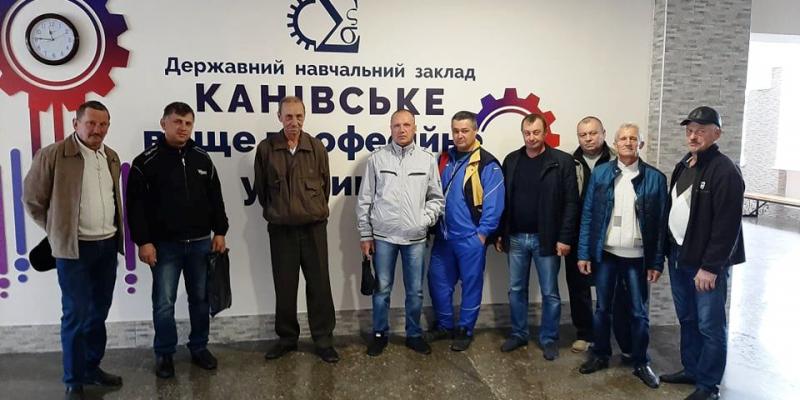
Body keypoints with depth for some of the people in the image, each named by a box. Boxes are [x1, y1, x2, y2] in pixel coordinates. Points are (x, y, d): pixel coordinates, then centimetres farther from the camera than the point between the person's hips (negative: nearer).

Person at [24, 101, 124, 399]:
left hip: (108, 245, 6)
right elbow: (32, 199, -4)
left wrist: (115, 232, 12)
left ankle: (92, 368, 29)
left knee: (99, 312, 13)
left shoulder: (112, 157, 8)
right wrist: (56, 232, 1)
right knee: (76, 314, -1)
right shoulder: (52, 155, -11)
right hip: (74, 248, -6)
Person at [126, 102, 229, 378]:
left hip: (200, 242, 3)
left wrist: (219, 232, 6)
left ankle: (199, 348, 26)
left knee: (200, 298, 11)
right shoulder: (146, 161, -4)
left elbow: (215, 198, 11)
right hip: (164, 244, -3)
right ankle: (164, 354, 19)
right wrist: (143, 241, -11)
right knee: (164, 303, 4)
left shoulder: (202, 159, 7)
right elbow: (135, 205, -6)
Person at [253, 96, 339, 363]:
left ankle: (323, 340, 17)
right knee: (284, 287, 10)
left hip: (314, 228, 0)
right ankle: (287, 338, 26)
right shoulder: (266, 148, -4)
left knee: (319, 285, 5)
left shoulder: (316, 147, -2)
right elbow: (261, 189, 6)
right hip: (281, 229, 0)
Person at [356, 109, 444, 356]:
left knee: (415, 291, 10)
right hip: (383, 236, -1)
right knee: (382, 289, 8)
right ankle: (380, 334, 25)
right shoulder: (377, 159, 0)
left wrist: (425, 220, -6)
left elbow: (436, 198, 9)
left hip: (415, 238, 1)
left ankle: (414, 335, 27)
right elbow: (364, 200, 2)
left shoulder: (427, 160, 3)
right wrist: (365, 235, 1)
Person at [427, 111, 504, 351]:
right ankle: (444, 325, 31)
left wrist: (482, 234, -14)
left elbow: (494, 203, -13)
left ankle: (465, 330, 23)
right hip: (443, 235, 6)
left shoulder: (487, 164, -10)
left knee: (470, 284, 7)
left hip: (471, 238, -6)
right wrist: (433, 226, 9)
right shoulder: (444, 159, 8)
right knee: (438, 280, 13)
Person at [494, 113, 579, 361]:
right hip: (515, 238, 4)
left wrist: (565, 238, -13)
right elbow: (503, 199, 9)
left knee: (549, 293, 7)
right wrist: (500, 233, 6)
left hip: (546, 239, -3)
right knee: (516, 290, 12)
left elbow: (571, 202, -9)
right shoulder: (511, 160, 6)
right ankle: (518, 334, 27)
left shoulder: (562, 161, -6)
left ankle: (549, 339, 22)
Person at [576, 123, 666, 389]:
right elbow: (587, 215, 0)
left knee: (639, 313, 10)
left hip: (638, 257, -1)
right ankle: (600, 355, 30)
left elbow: (660, 223, -2)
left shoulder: (655, 178, -3)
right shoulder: (600, 174, 0)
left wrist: (657, 262, -4)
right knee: (602, 308, 13)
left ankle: (641, 363, 26)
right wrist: (584, 253, -3)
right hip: (605, 254, 1)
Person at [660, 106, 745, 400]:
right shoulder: (683, 166, 11)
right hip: (679, 257, 8)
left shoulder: (725, 171, -14)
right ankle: (691, 370, 33)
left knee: (710, 326, 3)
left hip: (706, 263, -8)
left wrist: (710, 266, -19)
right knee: (687, 320, 18)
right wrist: (670, 251, 12)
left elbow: (727, 225, -18)